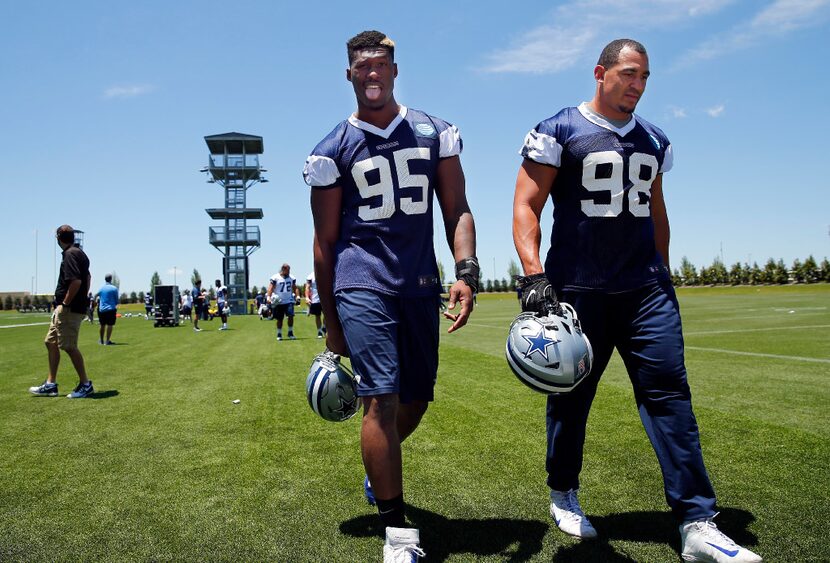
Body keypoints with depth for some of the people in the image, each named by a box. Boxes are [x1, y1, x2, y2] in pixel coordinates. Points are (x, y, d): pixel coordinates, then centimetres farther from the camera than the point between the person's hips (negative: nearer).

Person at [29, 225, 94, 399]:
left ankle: (85, 385, 4)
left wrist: (65, 303, -17)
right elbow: (87, 278, 25)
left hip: (69, 309, -10)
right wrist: (82, 299, 22)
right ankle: (50, 385, 21)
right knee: (51, 342, 15)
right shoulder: (79, 253, 14)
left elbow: (76, 281, -25)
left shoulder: (70, 254, -15)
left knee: (69, 347, -4)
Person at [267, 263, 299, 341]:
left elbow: (295, 288, 15)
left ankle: (290, 333, 1)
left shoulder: (291, 278, 8)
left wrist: (297, 296, 1)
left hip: (289, 300, 2)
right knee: (279, 319, 6)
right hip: (278, 302, -2)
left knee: (291, 316, -14)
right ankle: (279, 334, 22)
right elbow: (270, 288, -10)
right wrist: (269, 297, -22)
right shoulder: (275, 278, -5)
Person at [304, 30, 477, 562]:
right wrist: (332, 322, 5)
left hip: (420, 283, 3)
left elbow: (456, 209, 6)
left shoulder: (435, 133, 9)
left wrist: (466, 272, -12)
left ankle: (380, 472, 43)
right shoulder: (333, 150, 4)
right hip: (362, 283, -3)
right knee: (382, 397, -13)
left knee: (417, 398, 12)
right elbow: (326, 241, 6)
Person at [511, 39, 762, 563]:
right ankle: (564, 494, 29)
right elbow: (526, 207, -7)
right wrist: (533, 274, -20)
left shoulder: (654, 141, 15)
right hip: (578, 288, -4)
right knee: (571, 397, 7)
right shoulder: (559, 132, -2)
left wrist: (662, 275, 21)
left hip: (645, 286, 5)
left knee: (669, 391, -3)